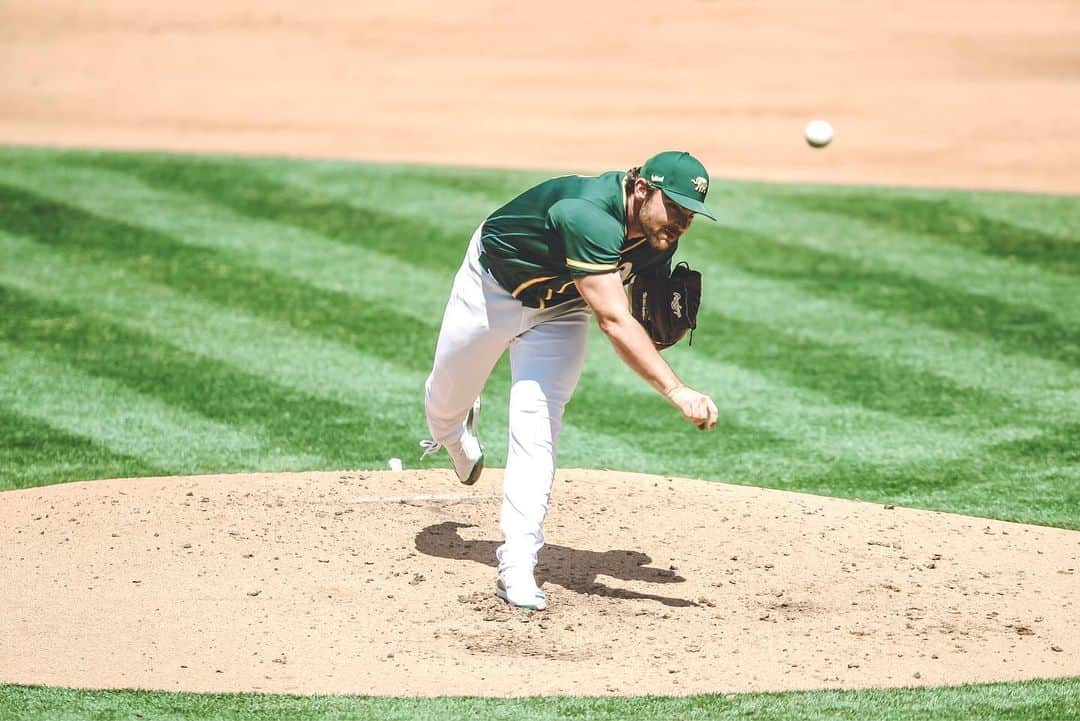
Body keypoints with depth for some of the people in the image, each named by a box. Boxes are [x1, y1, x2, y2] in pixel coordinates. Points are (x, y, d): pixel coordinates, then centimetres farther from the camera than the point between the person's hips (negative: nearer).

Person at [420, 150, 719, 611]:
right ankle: (453, 432, 57)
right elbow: (614, 322, -52)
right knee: (446, 397, 18)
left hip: (559, 309, 4)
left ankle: (517, 566, -14)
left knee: (536, 425, -13)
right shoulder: (590, 216, -45)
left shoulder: (657, 234, -20)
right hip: (494, 284, -4)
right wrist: (675, 391, -58)